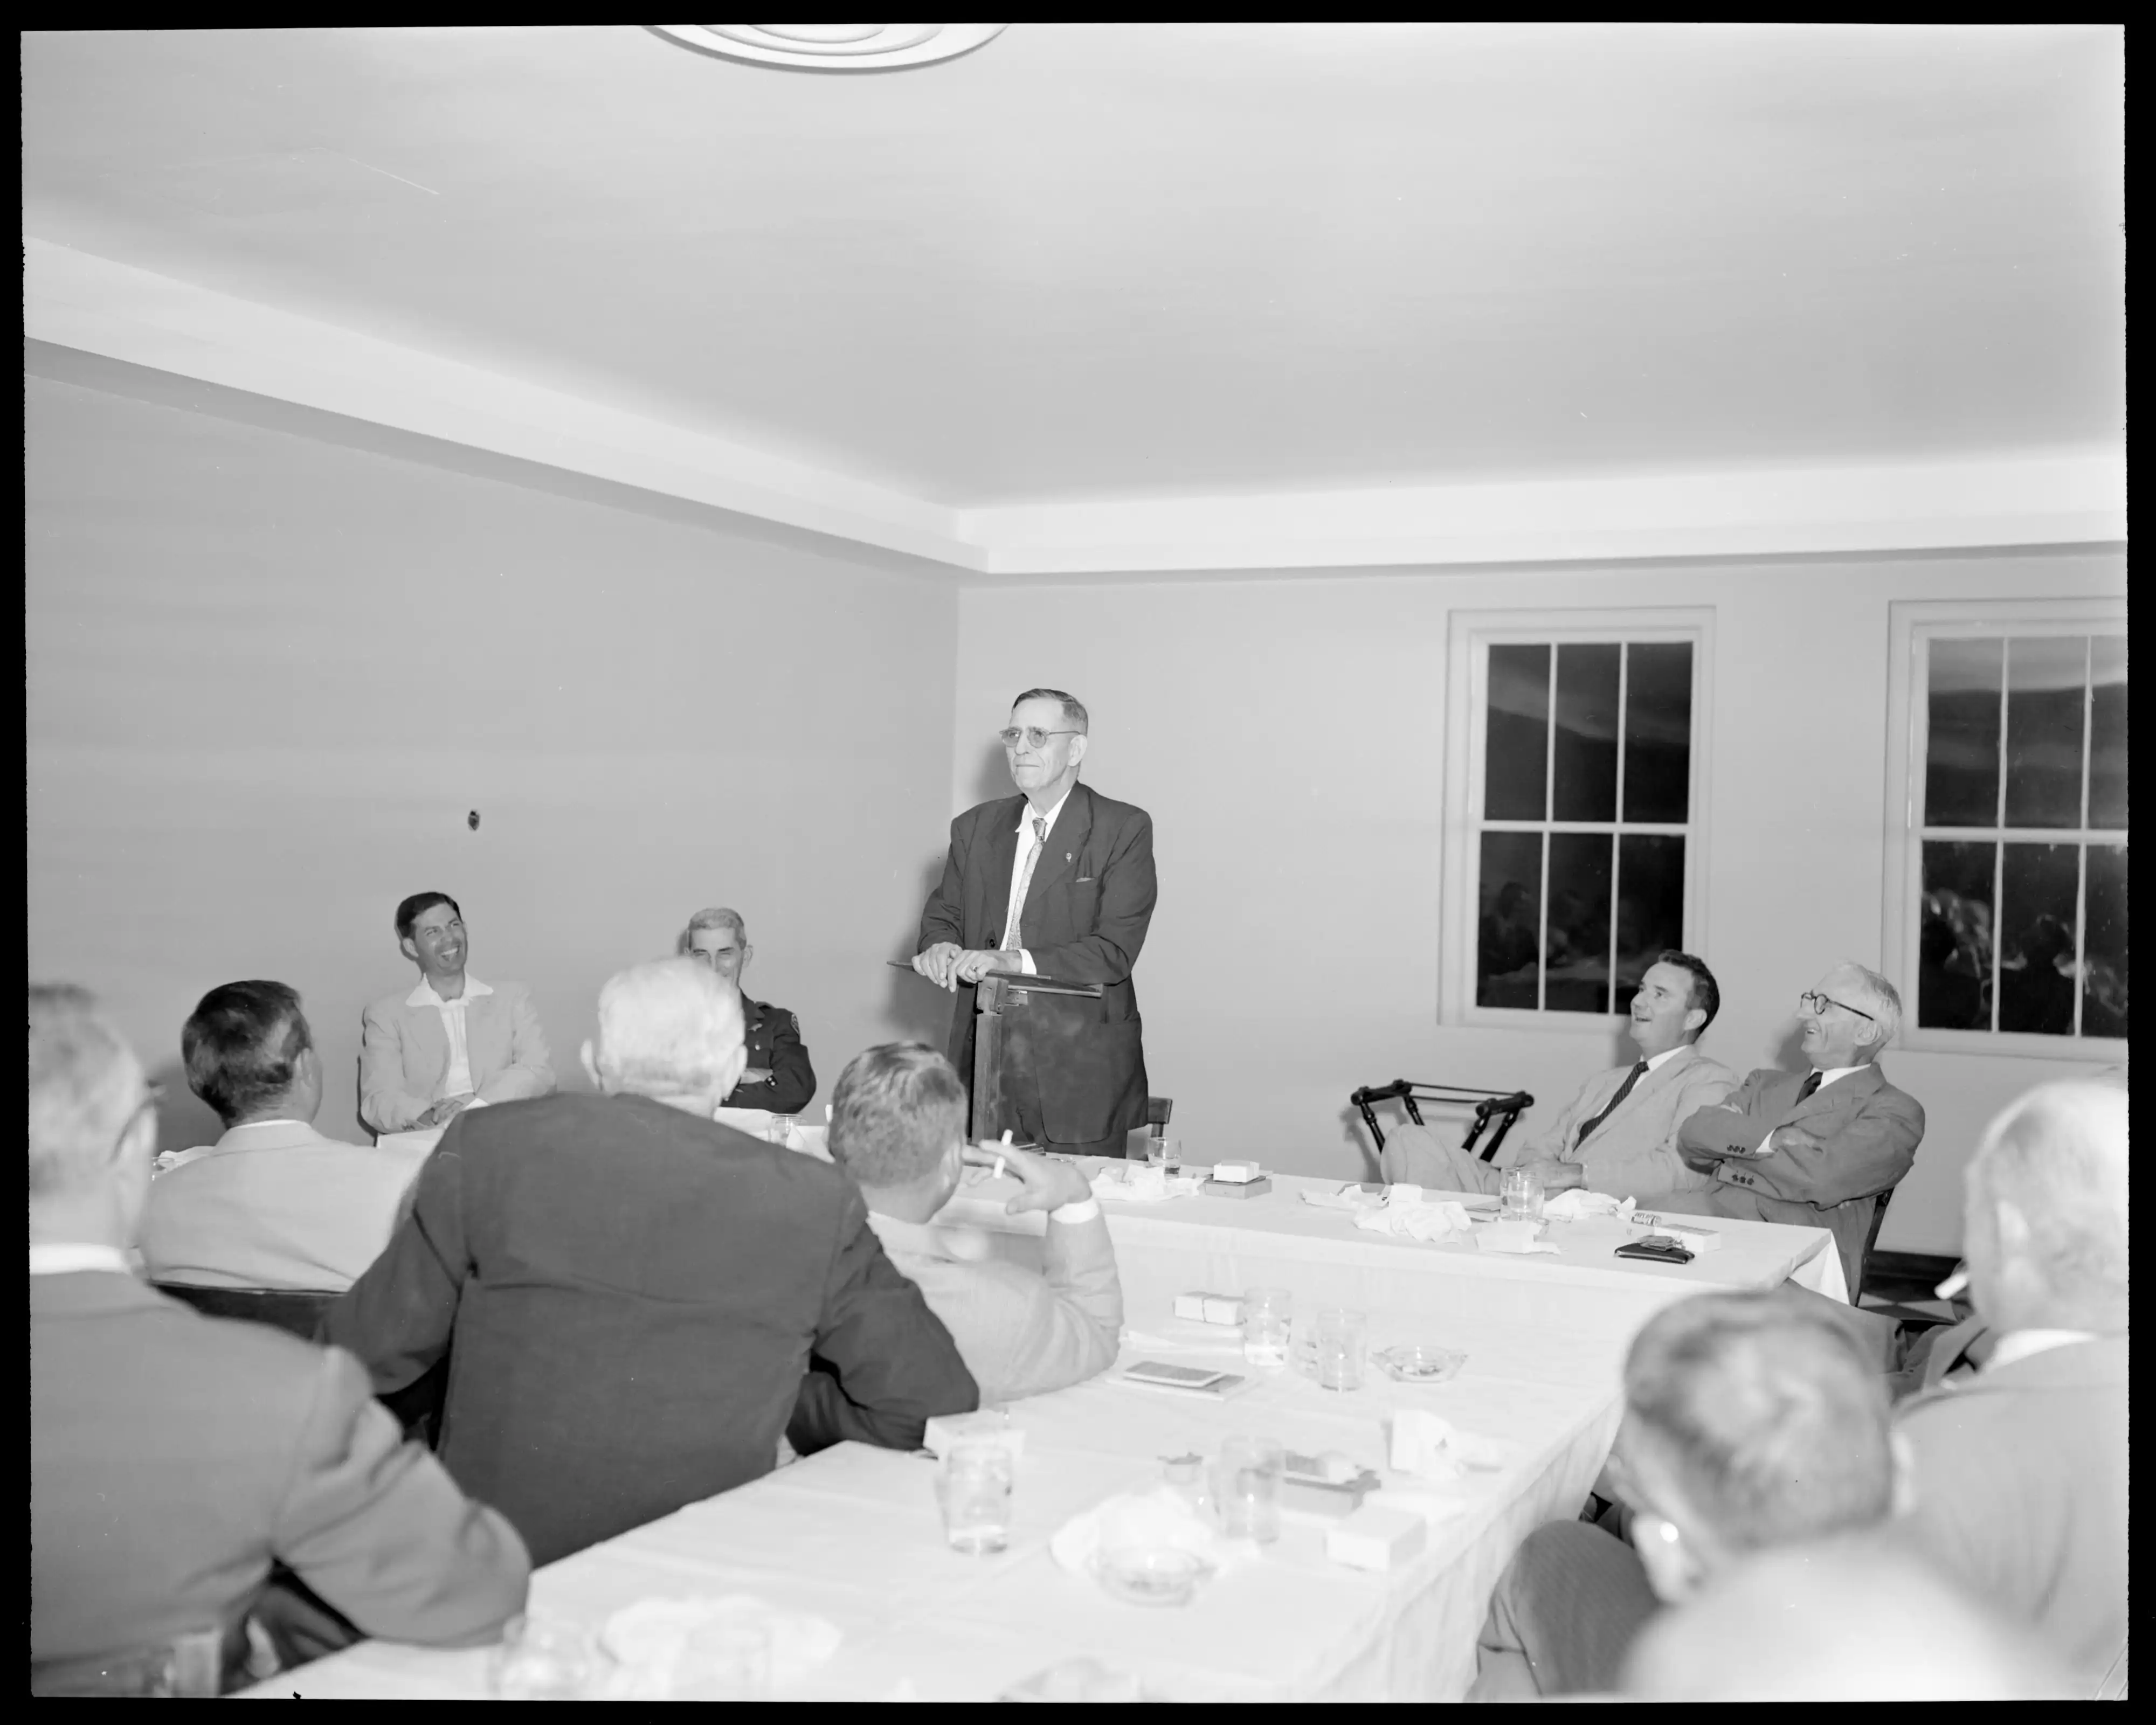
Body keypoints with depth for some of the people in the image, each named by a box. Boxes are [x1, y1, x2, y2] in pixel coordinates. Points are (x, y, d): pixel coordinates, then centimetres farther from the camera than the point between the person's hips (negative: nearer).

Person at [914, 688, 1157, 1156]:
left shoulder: (1124, 829, -5)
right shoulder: (974, 827, 12)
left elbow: (1115, 951, -13)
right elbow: (944, 914, 16)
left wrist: (1012, 961, -24)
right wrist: (941, 947, -10)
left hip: (1079, 1069, -4)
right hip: (985, 1060, 4)